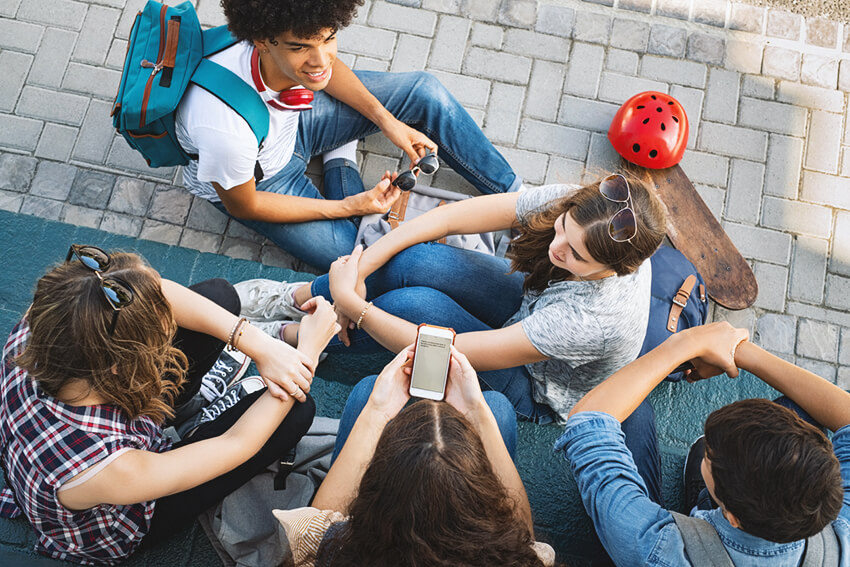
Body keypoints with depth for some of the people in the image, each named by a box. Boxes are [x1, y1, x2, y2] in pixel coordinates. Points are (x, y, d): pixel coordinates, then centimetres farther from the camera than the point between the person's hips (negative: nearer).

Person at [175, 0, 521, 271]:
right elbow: (243, 206, -24)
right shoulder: (224, 129, -46)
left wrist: (386, 119, -11)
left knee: (426, 94, -6)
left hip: (292, 117, 5)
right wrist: (347, 206, -22)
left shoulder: (299, 34, -31)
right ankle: (341, 165, 12)